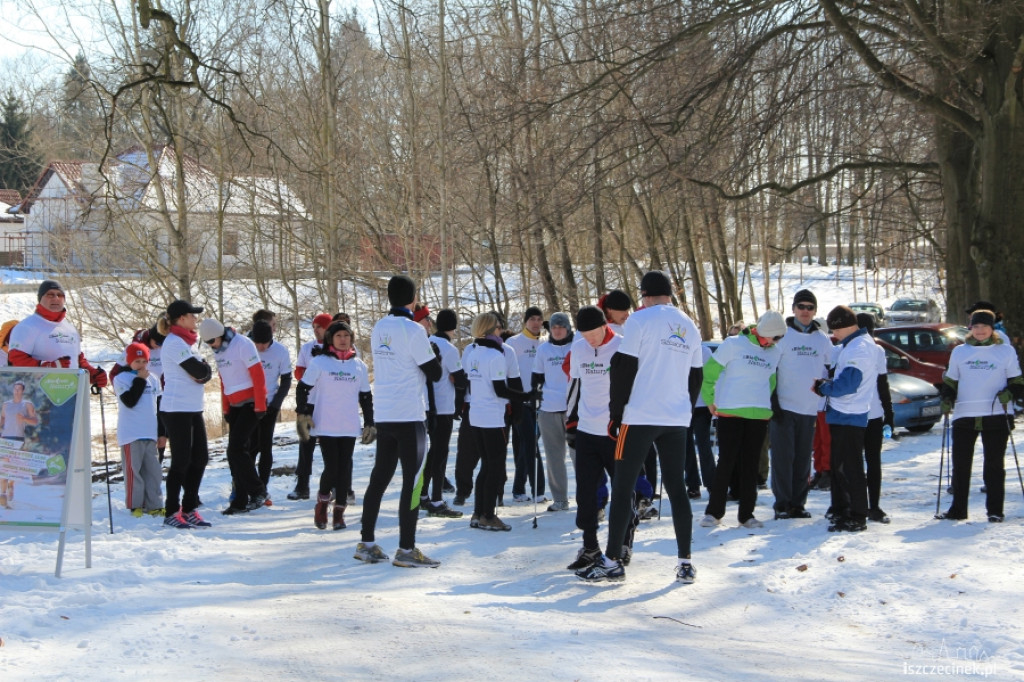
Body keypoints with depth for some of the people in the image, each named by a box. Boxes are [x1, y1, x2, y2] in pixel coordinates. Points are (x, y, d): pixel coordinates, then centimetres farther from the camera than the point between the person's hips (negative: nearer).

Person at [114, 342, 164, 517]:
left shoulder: (153, 379, 13)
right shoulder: (121, 379, -4)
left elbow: (159, 406, 19)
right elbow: (129, 401, -19)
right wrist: (140, 380, -14)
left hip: (150, 434, 6)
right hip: (131, 435, -6)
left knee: (153, 470, 7)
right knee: (133, 470, -5)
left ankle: (154, 505, 12)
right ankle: (135, 505, 1)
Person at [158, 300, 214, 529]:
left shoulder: (187, 341, 17)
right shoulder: (174, 343, -13)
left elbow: (205, 373, 11)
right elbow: (200, 372, -19)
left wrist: (202, 371, -9)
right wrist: (203, 370, 1)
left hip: (193, 409, 9)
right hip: (176, 409, -9)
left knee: (200, 458, 9)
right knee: (181, 460, -5)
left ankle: (189, 510, 16)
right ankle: (171, 513, 3)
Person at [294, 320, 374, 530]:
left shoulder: (359, 365, 11)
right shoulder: (320, 362, 1)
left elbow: (366, 396, 17)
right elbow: (302, 388, 3)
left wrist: (369, 422, 13)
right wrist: (303, 413, -6)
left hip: (350, 427, 3)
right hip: (325, 426, -3)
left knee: (344, 469, 1)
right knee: (331, 468, -9)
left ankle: (339, 511, 10)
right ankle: (322, 503, 16)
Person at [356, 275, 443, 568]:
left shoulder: (378, 329, 9)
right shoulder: (413, 330, -13)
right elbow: (434, 372, -9)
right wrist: (430, 349, 9)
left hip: (382, 415, 7)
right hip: (409, 416, -7)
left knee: (379, 478, 13)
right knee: (412, 481, -2)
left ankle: (367, 543, 18)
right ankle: (406, 549, -1)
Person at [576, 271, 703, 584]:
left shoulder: (640, 320, -6)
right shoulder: (690, 327, 13)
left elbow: (624, 369, -10)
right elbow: (695, 376, 16)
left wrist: (616, 413, -5)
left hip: (640, 417, -5)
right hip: (677, 419, 5)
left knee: (623, 488, 0)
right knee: (676, 488, 9)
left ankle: (612, 561, 1)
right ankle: (685, 563, 8)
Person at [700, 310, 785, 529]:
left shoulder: (774, 354, 11)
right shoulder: (733, 345, -4)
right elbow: (709, 371, -1)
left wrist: (763, 402, 16)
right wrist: (710, 400, 0)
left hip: (759, 415, 4)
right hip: (730, 413, -4)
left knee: (751, 464, 6)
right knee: (726, 461, -4)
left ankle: (746, 514, 12)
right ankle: (714, 511, 5)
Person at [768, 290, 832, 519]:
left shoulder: (823, 340, 11)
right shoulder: (782, 335, -1)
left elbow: (828, 371, 19)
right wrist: (773, 402, -10)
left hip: (810, 409, 4)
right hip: (784, 407, -4)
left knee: (803, 459, 7)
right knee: (783, 456, -4)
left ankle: (798, 503, 13)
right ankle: (782, 503, 1)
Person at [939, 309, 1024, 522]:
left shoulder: (1006, 351, 6)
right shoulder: (959, 352, 11)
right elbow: (950, 381, 17)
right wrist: (947, 400, 0)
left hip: (996, 415, -2)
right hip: (964, 415, 2)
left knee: (994, 464, 2)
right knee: (960, 464, 2)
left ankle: (995, 510, 8)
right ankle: (958, 508, 11)